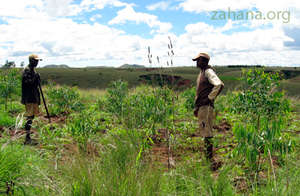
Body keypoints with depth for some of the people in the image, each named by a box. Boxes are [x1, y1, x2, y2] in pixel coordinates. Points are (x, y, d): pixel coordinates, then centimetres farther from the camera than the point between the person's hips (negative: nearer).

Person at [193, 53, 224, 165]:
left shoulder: (209, 72, -10)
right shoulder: (201, 73, 19)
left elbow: (219, 85, -25)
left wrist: (210, 98, -17)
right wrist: (196, 107, 22)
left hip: (206, 106, -10)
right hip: (201, 106, 10)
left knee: (207, 131, -9)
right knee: (204, 130, 13)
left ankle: (210, 157, -5)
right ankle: (207, 154, 22)